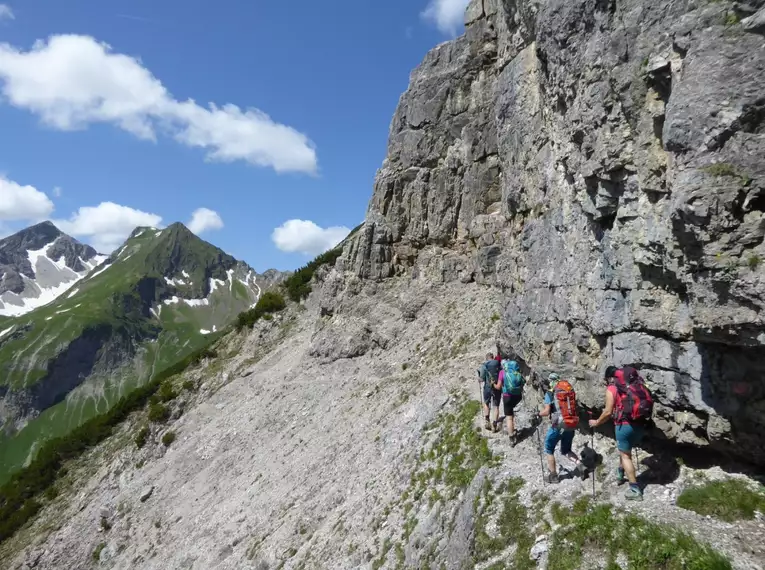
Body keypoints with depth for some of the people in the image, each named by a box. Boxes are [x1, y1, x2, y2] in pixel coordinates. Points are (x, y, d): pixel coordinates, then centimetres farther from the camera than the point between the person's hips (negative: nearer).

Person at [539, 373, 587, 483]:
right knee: (566, 450, 24)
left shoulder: (550, 393, -6)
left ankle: (553, 475, 18)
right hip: (571, 425, 5)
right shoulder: (570, 390, 8)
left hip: (558, 425, -5)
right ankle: (580, 466, 3)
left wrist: (539, 413, 10)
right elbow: (574, 408, 12)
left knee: (549, 449, 15)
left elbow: (546, 412, -10)